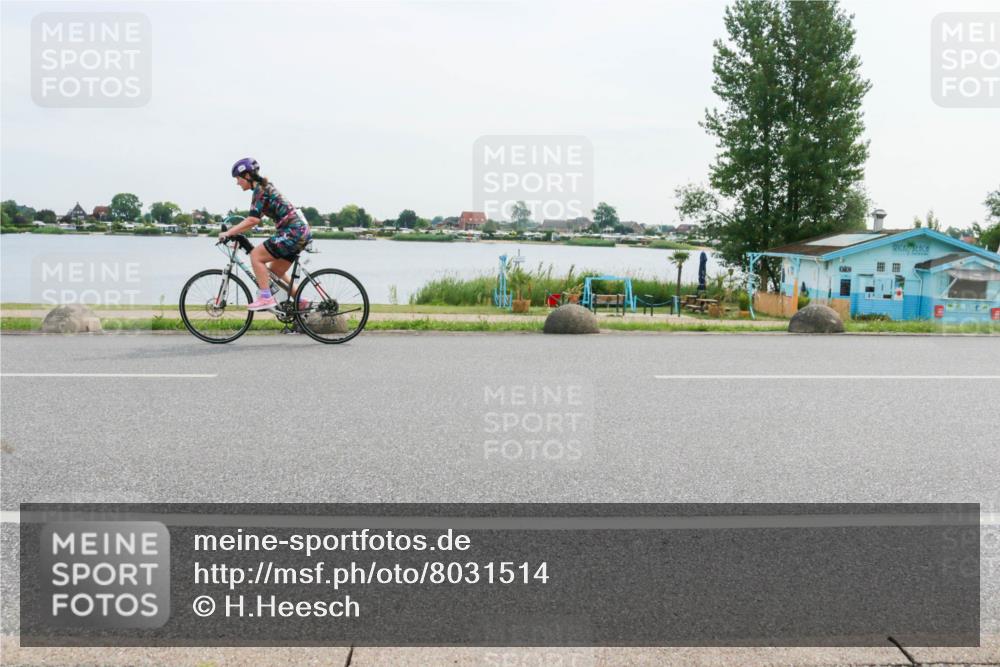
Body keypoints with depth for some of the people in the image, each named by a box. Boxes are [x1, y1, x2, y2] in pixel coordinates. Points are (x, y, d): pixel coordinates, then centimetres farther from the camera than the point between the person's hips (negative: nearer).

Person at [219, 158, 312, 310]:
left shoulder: (260, 190, -10)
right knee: (276, 272, 16)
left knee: (256, 255, -8)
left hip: (292, 232, -10)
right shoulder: (265, 187, 19)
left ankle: (265, 298, -9)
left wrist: (229, 233, -15)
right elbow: (254, 219, 25)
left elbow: (253, 220, -20)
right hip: (301, 231, 10)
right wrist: (235, 232, 19)